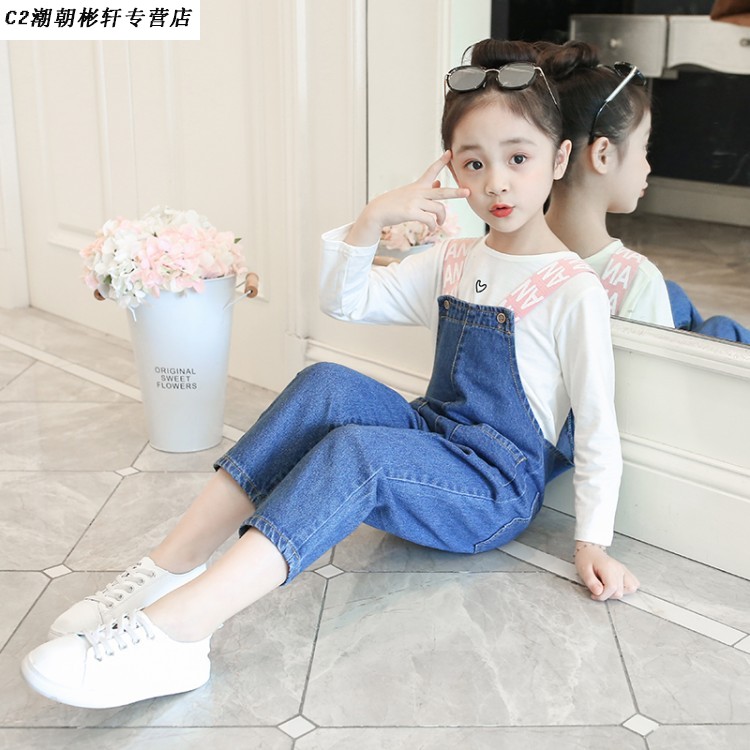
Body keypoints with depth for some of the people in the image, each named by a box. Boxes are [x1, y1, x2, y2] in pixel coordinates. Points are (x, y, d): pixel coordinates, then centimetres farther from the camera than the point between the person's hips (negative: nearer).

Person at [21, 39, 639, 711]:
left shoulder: (573, 289, -10)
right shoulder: (452, 262, 10)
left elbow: (597, 424, -9)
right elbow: (345, 301, 9)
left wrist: (593, 541, -13)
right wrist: (372, 220, -8)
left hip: (501, 487, -6)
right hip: (433, 438, 6)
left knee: (355, 450, -35)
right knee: (326, 385, -23)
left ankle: (173, 631, -47)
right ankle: (170, 569, -29)